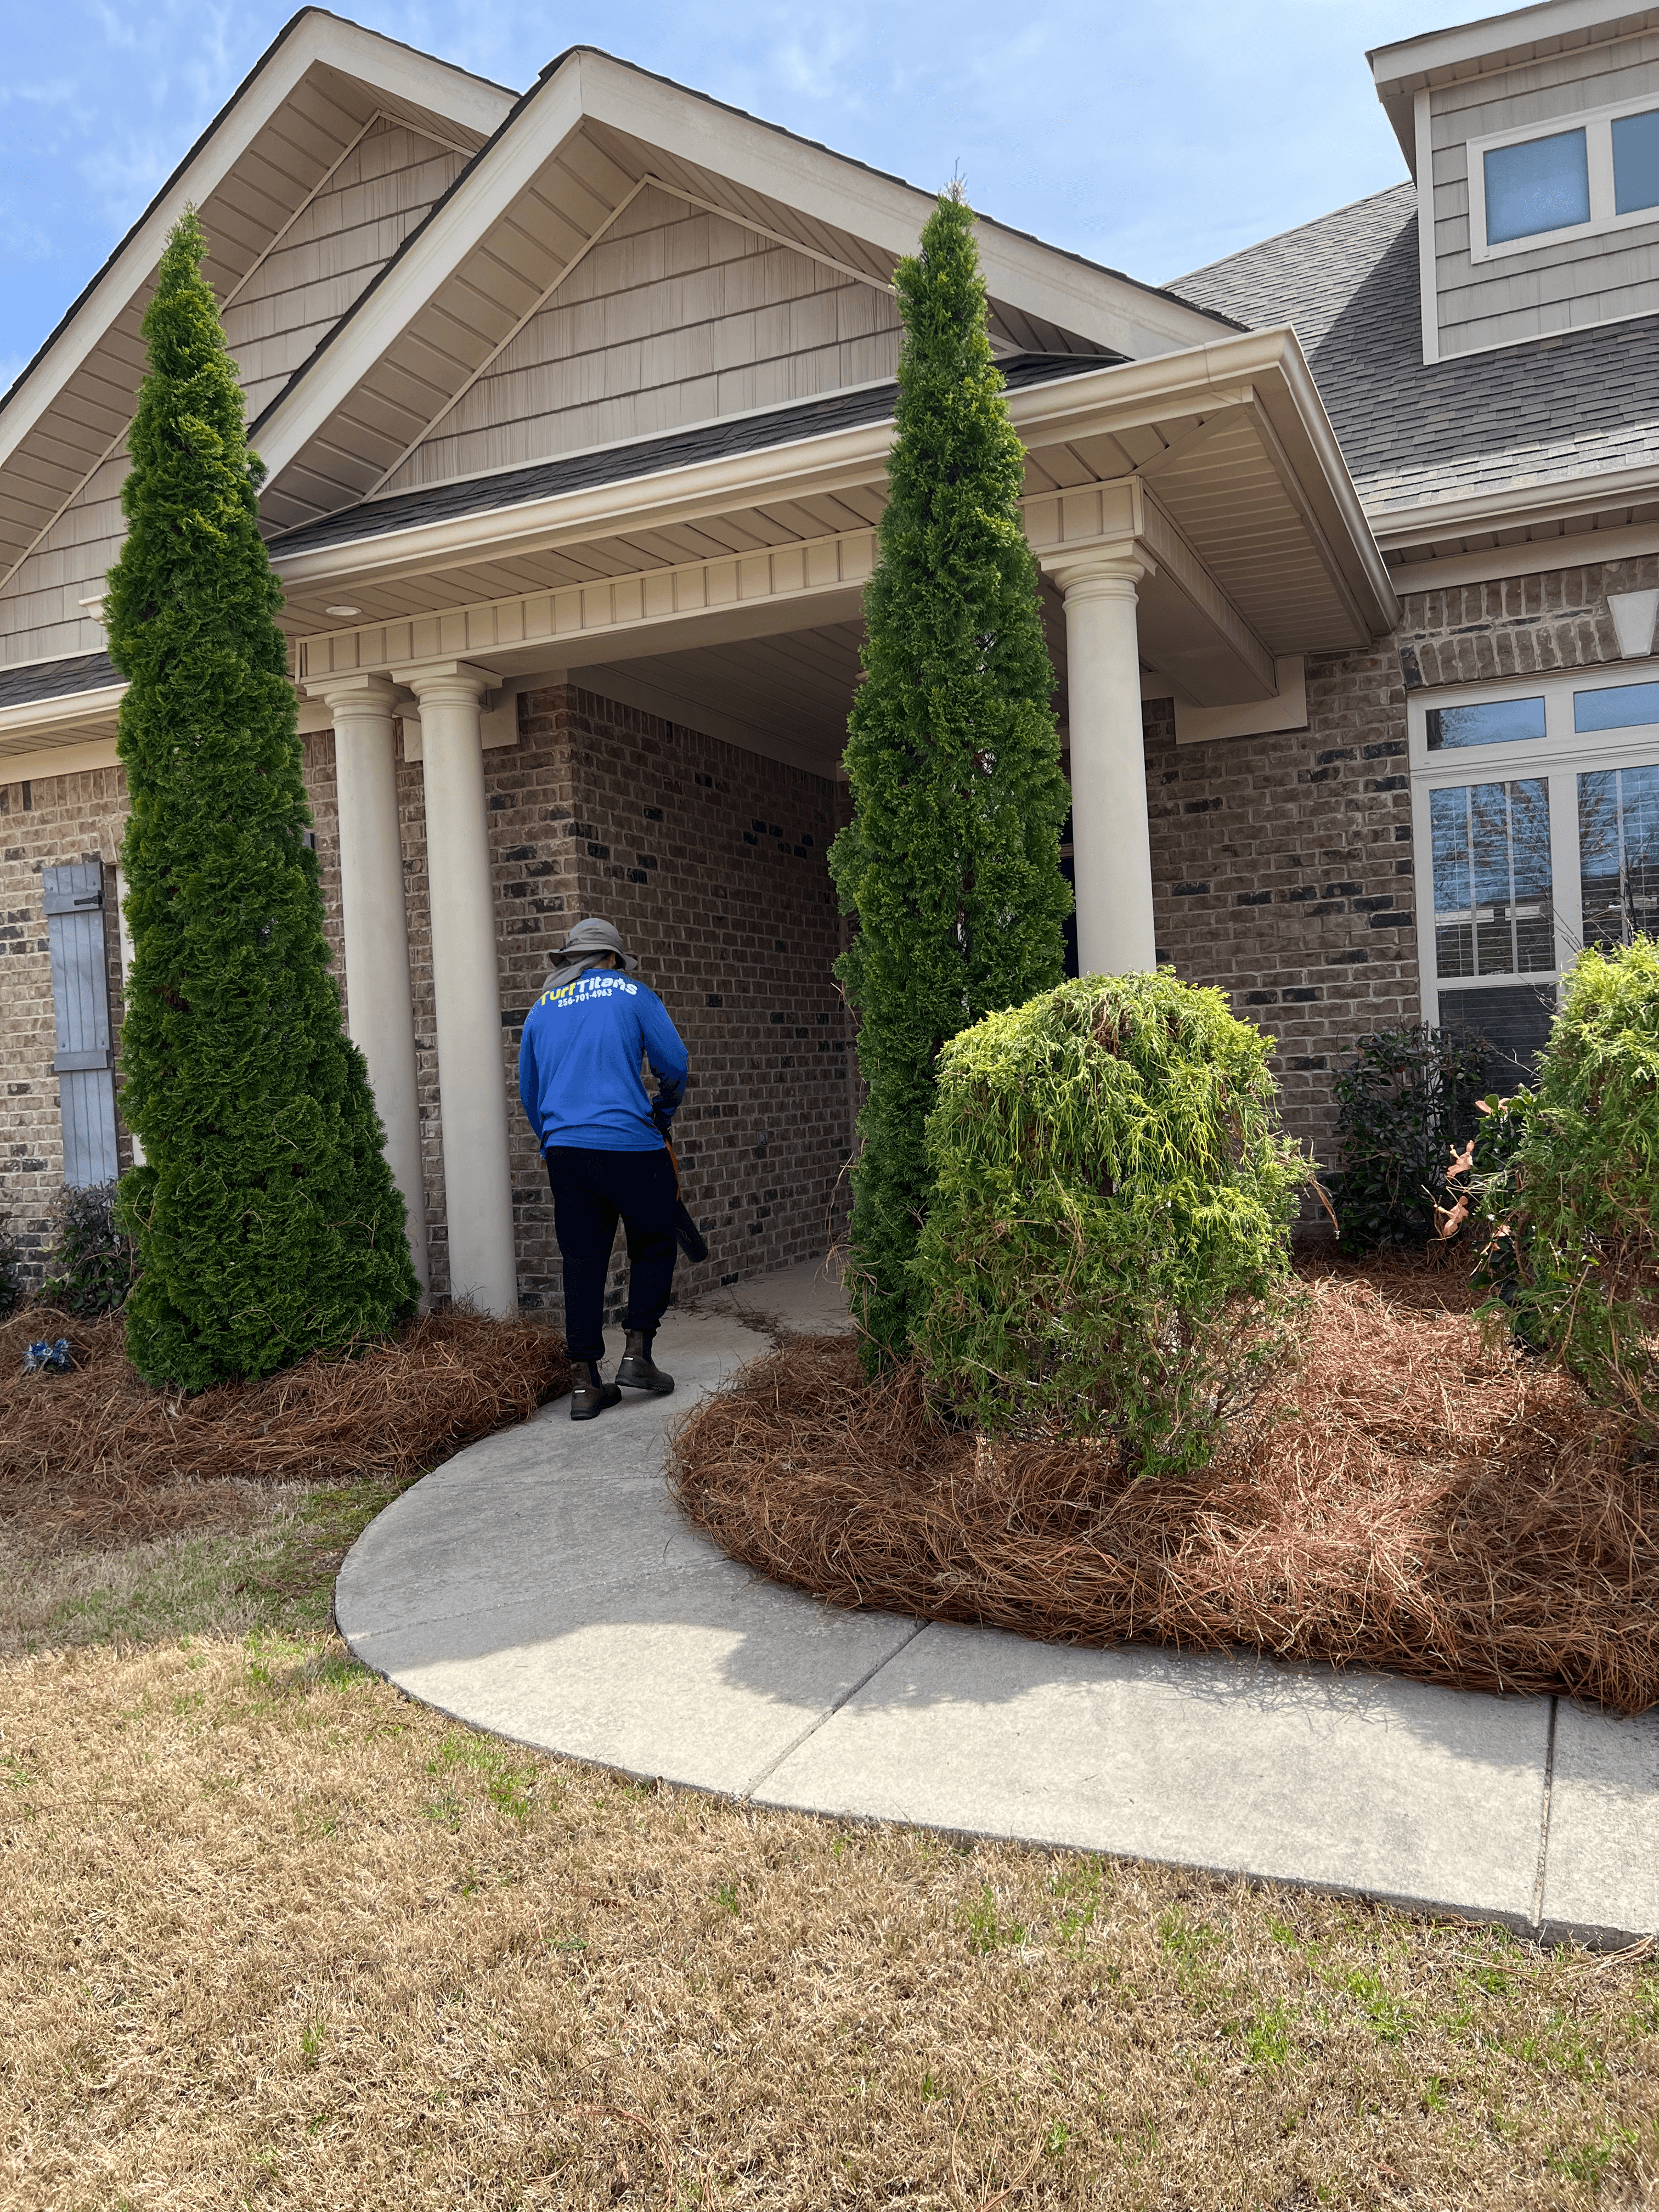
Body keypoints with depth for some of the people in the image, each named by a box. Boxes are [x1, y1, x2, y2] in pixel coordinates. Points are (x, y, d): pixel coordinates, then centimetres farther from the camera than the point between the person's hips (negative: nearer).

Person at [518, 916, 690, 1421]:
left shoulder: (541, 1008, 16)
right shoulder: (632, 995, 4)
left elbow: (528, 1091, 20)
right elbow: (674, 1064, 1)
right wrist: (663, 1114, 18)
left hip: (564, 1151, 4)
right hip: (629, 1146, -4)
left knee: (581, 1261, 7)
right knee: (653, 1246, 14)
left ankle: (586, 1383, 7)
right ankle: (637, 1354, 9)